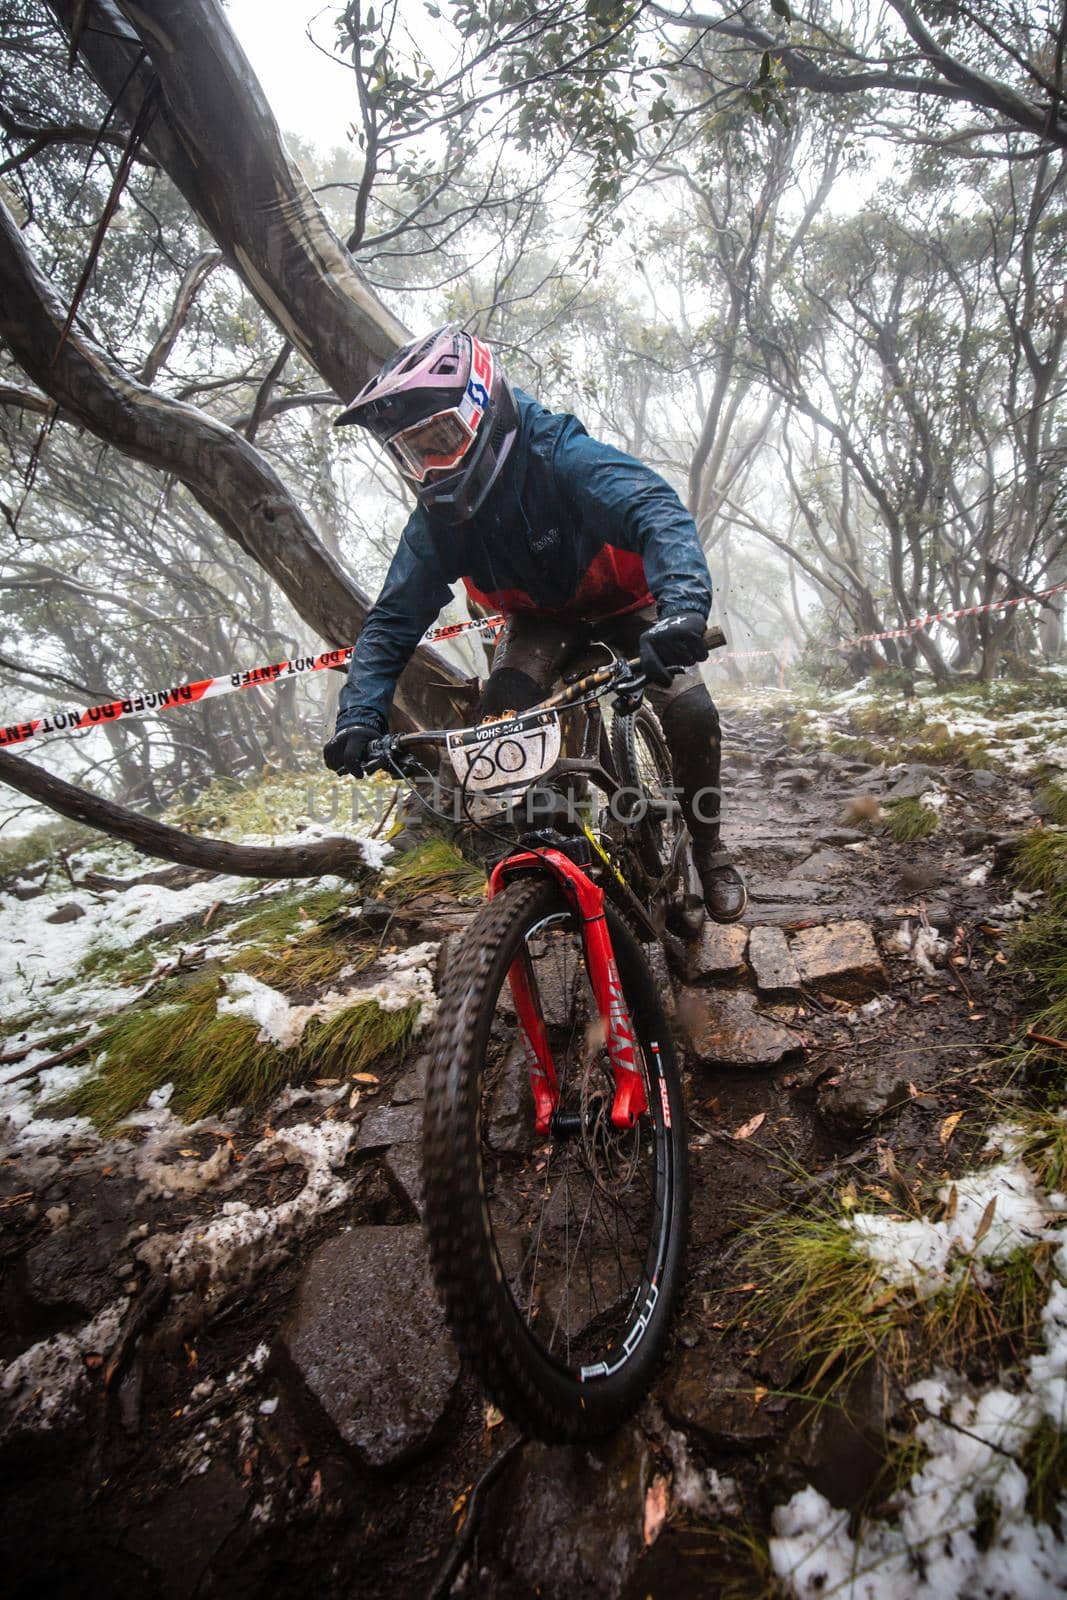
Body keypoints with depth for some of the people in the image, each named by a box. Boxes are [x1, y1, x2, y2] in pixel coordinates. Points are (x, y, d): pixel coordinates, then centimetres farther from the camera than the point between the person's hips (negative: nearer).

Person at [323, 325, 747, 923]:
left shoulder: (561, 455, -32)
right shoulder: (438, 515, -17)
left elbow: (658, 510, -47)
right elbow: (394, 618, -16)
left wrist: (682, 606, -67)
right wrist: (361, 716, -32)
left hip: (624, 601, -3)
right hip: (540, 618, 3)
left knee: (692, 714, -22)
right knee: (496, 725, -23)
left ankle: (707, 846, 4)